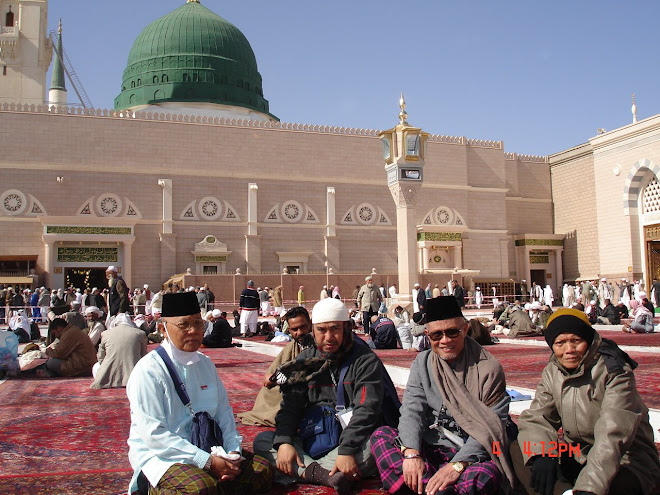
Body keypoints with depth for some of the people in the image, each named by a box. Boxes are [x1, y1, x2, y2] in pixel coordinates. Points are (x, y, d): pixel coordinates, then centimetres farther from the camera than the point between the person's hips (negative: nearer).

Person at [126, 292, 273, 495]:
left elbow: (223, 411, 9)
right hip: (159, 454, -6)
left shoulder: (205, 364, 9)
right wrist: (206, 461, -22)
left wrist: (233, 450, -9)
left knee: (262, 471, -9)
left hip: (204, 448, 7)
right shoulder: (148, 370, -14)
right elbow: (153, 433, -19)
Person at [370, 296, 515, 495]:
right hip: (431, 450, 5)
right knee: (380, 435, -16)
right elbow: (412, 409, -5)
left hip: (473, 454, -4)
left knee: (484, 476, -37)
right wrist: (411, 453, -24)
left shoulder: (488, 368, -7)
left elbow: (490, 426, -13)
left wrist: (457, 465, -25)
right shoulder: (422, 363, 6)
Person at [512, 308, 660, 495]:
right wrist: (540, 454, -29)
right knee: (518, 450, -14)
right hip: (578, 457, 6)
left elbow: (613, 435, -28)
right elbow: (536, 418, -6)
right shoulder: (552, 372, 3)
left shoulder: (615, 371, -15)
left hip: (625, 461, -6)